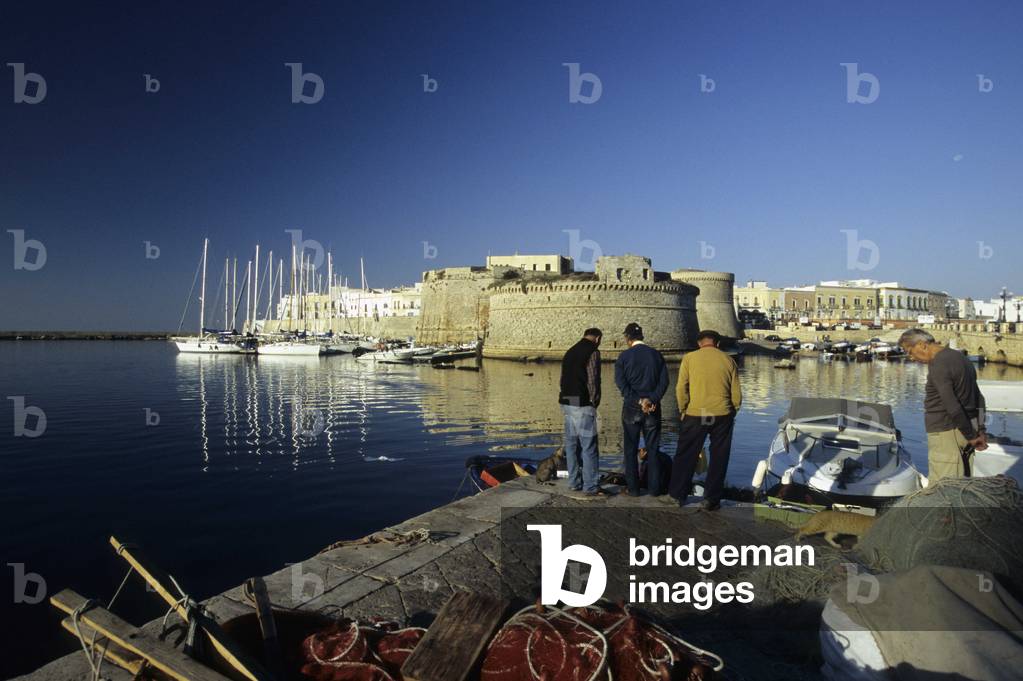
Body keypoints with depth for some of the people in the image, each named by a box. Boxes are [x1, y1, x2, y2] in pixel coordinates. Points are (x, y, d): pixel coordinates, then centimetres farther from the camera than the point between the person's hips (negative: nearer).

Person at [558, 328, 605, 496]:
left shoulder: (570, 351, 16)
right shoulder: (592, 352, -8)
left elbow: (564, 379, 14)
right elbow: (592, 380, -13)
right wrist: (594, 402, -2)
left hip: (567, 402, 8)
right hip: (582, 404, -8)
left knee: (571, 444, 13)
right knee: (589, 446, -4)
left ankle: (574, 482, 20)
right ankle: (590, 487, -2)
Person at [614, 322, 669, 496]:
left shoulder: (624, 356, -4)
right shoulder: (656, 355, 4)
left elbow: (621, 382, -12)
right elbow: (664, 381, -3)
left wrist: (639, 401, -13)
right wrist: (652, 400, -9)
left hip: (631, 408, -2)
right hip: (653, 408, 2)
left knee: (631, 449, 7)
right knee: (653, 449, 10)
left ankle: (633, 488, 8)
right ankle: (654, 487, 13)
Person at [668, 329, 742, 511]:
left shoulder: (689, 358, 0)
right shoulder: (728, 360, 5)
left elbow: (681, 389, -5)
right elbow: (736, 394, 5)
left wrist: (683, 411, 7)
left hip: (695, 414, -1)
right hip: (722, 415, 1)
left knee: (685, 456, 12)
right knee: (718, 459, 12)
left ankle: (679, 495, 20)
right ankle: (711, 500, 14)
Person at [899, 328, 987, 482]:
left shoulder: (938, 366, -18)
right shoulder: (960, 357, 13)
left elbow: (953, 408, -21)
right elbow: (979, 399, 17)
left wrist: (971, 437, -10)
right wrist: (980, 429, 14)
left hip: (946, 433, -10)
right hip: (965, 430, 10)